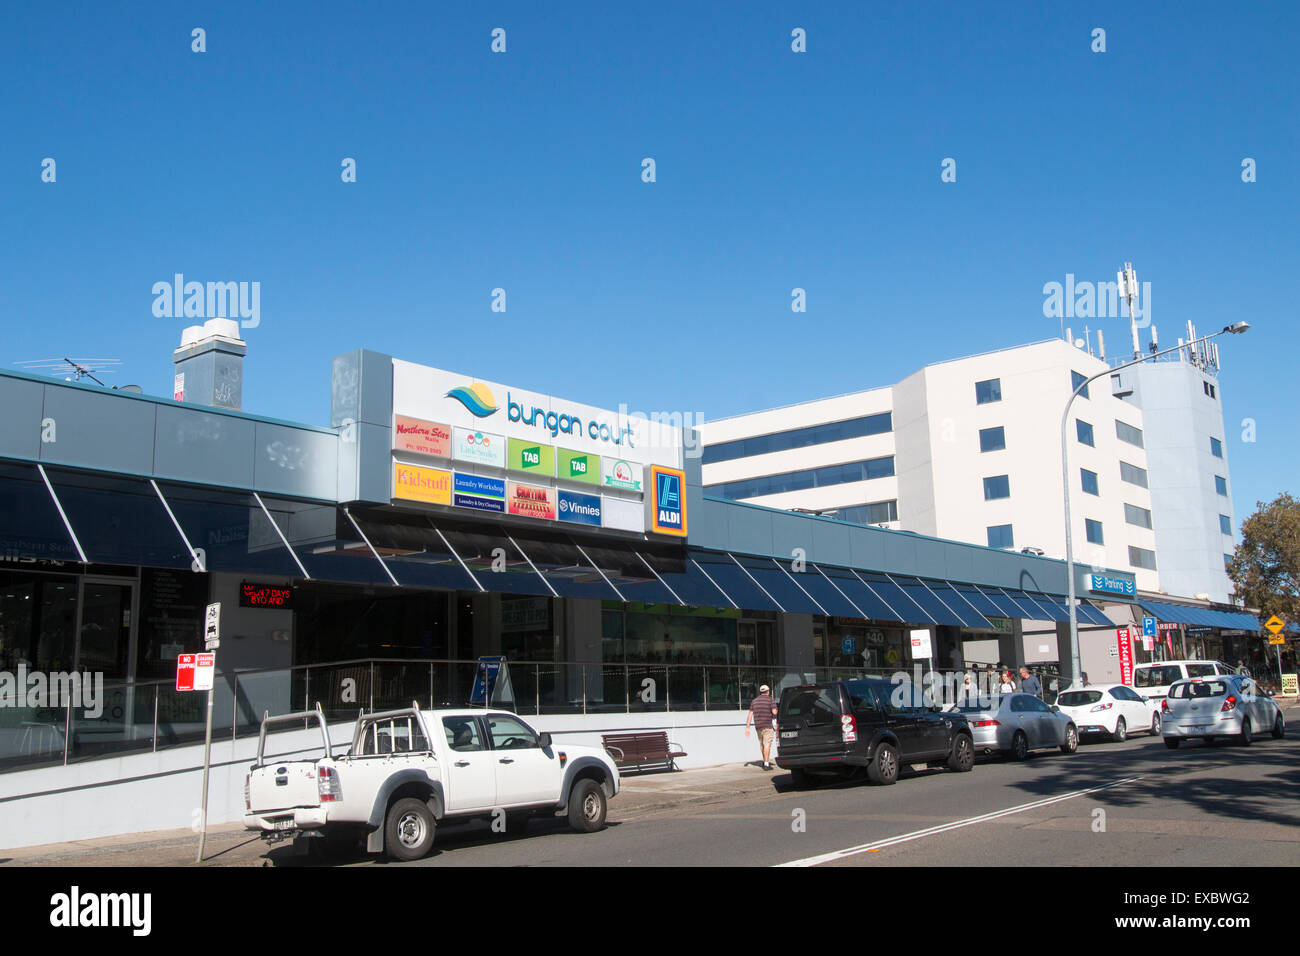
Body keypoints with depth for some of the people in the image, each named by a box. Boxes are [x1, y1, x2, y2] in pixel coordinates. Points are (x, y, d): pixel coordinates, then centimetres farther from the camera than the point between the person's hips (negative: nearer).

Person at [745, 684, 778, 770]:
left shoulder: (755, 701, 11)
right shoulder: (770, 700, -4)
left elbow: (750, 715, 7)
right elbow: (774, 712, -15)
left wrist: (747, 727, 6)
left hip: (757, 727, 6)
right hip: (767, 726, -6)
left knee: (762, 744, 20)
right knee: (767, 744, -7)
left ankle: (765, 761, 32)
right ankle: (766, 764, -12)